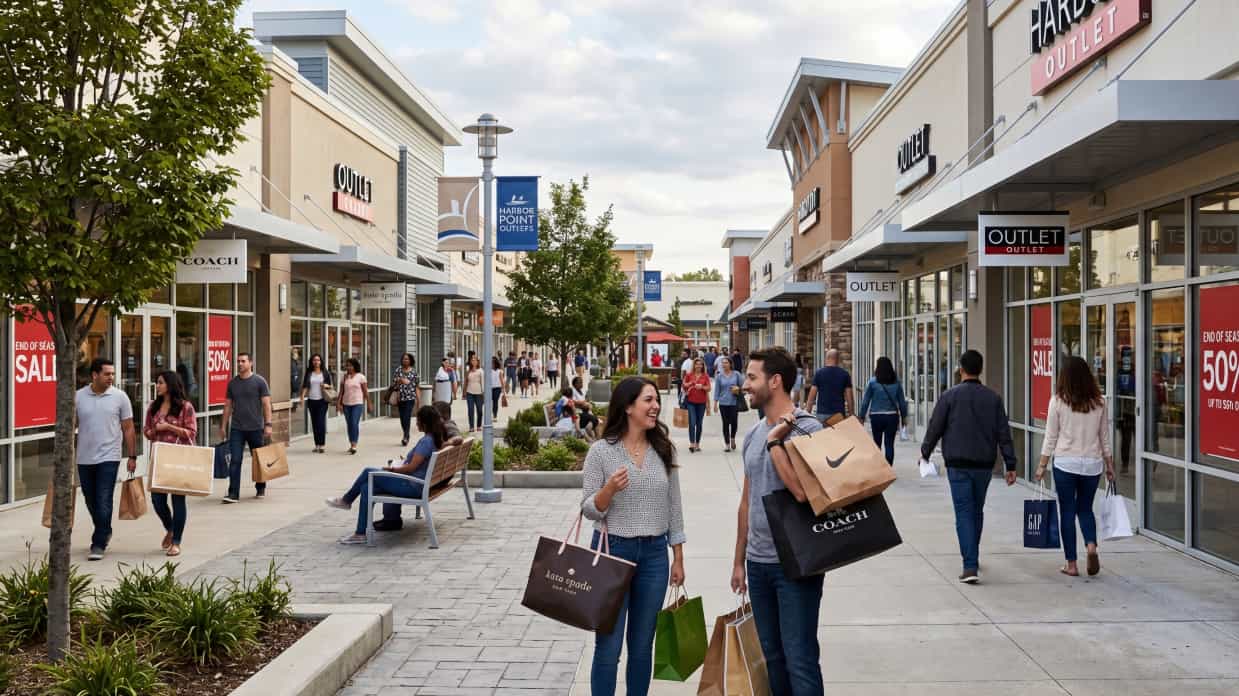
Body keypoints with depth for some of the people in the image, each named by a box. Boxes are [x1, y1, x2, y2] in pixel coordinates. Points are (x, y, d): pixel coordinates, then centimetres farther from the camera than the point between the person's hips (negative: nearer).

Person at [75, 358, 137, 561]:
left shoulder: (120, 397, -3)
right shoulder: (78, 397, 1)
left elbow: (128, 428, 1)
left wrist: (132, 456, 0)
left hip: (108, 458, -3)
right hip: (84, 459, 3)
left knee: (103, 503, -7)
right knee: (91, 502, 14)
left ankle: (98, 544, -1)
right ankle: (105, 531, 36)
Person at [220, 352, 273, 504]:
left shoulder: (259, 381, -3)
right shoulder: (232, 382, 8)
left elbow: (266, 404, -5)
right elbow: (228, 405, 13)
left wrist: (268, 424, -12)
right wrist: (223, 426, 10)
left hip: (255, 428, -2)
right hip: (236, 429, 2)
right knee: (235, 461, -6)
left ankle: (260, 489, 27)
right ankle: (233, 494, -7)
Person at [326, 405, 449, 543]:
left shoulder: (426, 441, -21)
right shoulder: (437, 438, 7)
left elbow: (412, 467, -23)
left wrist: (391, 469, -9)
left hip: (412, 486, -10)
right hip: (416, 485, 10)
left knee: (368, 472, -6)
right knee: (367, 487, 6)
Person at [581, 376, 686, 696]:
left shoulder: (664, 449, 3)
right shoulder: (601, 450, -8)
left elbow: (674, 506, 8)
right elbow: (589, 510, -6)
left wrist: (678, 558, 8)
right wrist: (610, 489, -26)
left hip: (654, 554, 3)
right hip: (612, 550, -3)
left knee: (642, 646, 13)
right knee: (608, 647, 3)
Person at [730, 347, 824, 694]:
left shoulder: (807, 428, -12)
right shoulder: (753, 434, 10)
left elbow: (804, 491, -26)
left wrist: (775, 442, -19)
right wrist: (739, 560, 19)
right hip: (758, 562, 7)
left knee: (799, 659, -3)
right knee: (772, 655, 17)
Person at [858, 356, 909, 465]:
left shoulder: (872, 382, -6)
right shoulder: (896, 382, 0)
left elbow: (865, 401, -3)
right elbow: (902, 401, 5)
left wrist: (861, 417, 5)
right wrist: (904, 417, 15)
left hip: (876, 416, -1)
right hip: (892, 416, 1)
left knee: (877, 443, 13)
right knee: (889, 444, 4)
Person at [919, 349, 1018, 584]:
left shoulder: (950, 396, -6)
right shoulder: (993, 398, 3)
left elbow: (935, 428, -2)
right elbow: (1004, 434, 2)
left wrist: (925, 453, 13)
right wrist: (1010, 465, 5)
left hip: (958, 464, -3)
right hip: (985, 464, 3)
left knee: (964, 513, -3)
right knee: (977, 511, 19)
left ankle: (970, 566, -12)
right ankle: (973, 558, 33)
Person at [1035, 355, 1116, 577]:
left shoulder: (1058, 401, -6)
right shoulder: (1099, 402, 2)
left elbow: (1051, 436, -4)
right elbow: (1105, 436, 8)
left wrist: (1042, 465, 4)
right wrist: (1109, 465, 17)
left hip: (1065, 463, -3)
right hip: (1092, 463, 3)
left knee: (1067, 512, 5)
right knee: (1085, 508, 20)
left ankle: (1071, 564, 8)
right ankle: (1091, 545, -5)